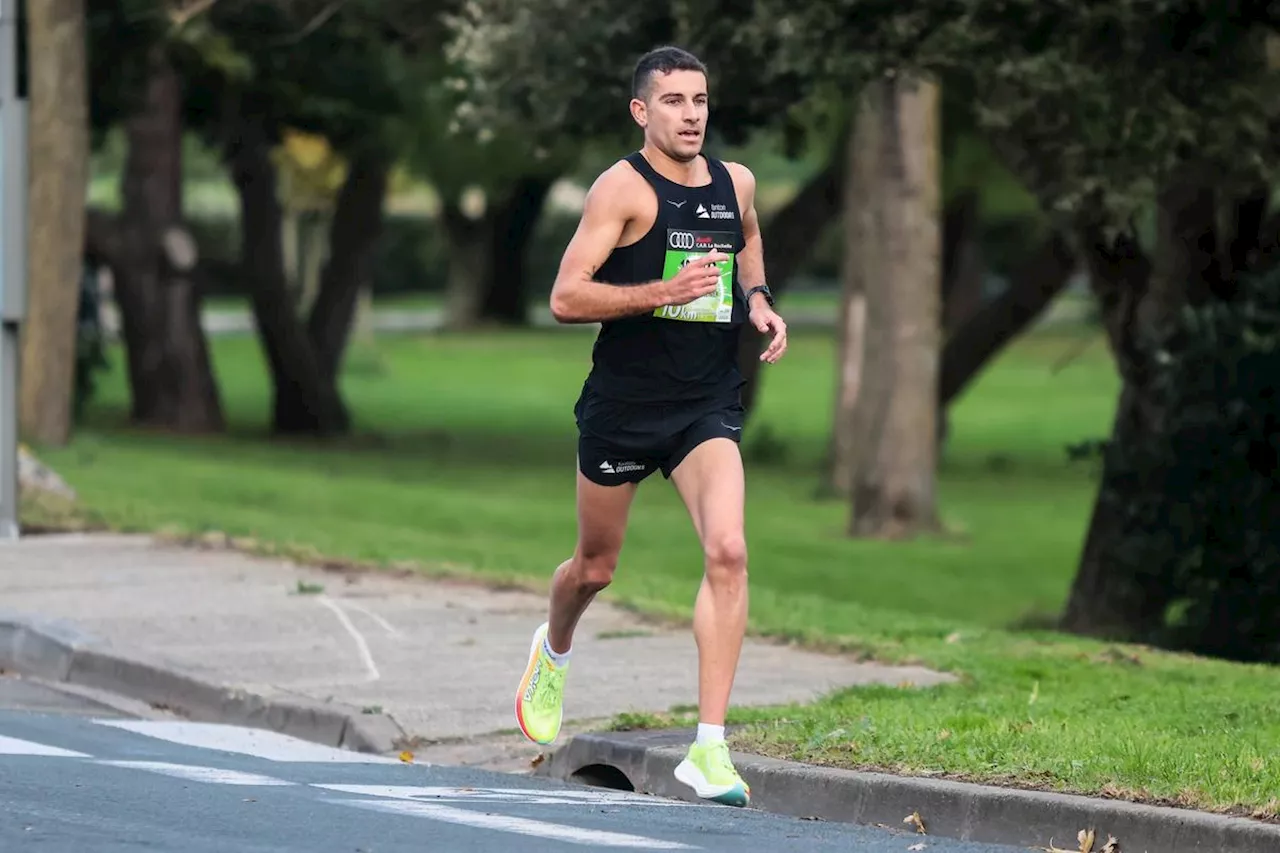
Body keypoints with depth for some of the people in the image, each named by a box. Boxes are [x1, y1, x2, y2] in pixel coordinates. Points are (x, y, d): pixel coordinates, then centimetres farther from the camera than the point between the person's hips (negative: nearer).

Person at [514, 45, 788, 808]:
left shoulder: (738, 184, 6)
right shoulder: (624, 186, -10)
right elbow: (565, 298, -16)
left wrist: (759, 303, 9)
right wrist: (663, 292, -27)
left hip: (708, 406, 3)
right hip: (624, 402, -3)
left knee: (728, 549, -19)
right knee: (596, 566, 14)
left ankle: (710, 748, -20)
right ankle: (554, 650, 52)